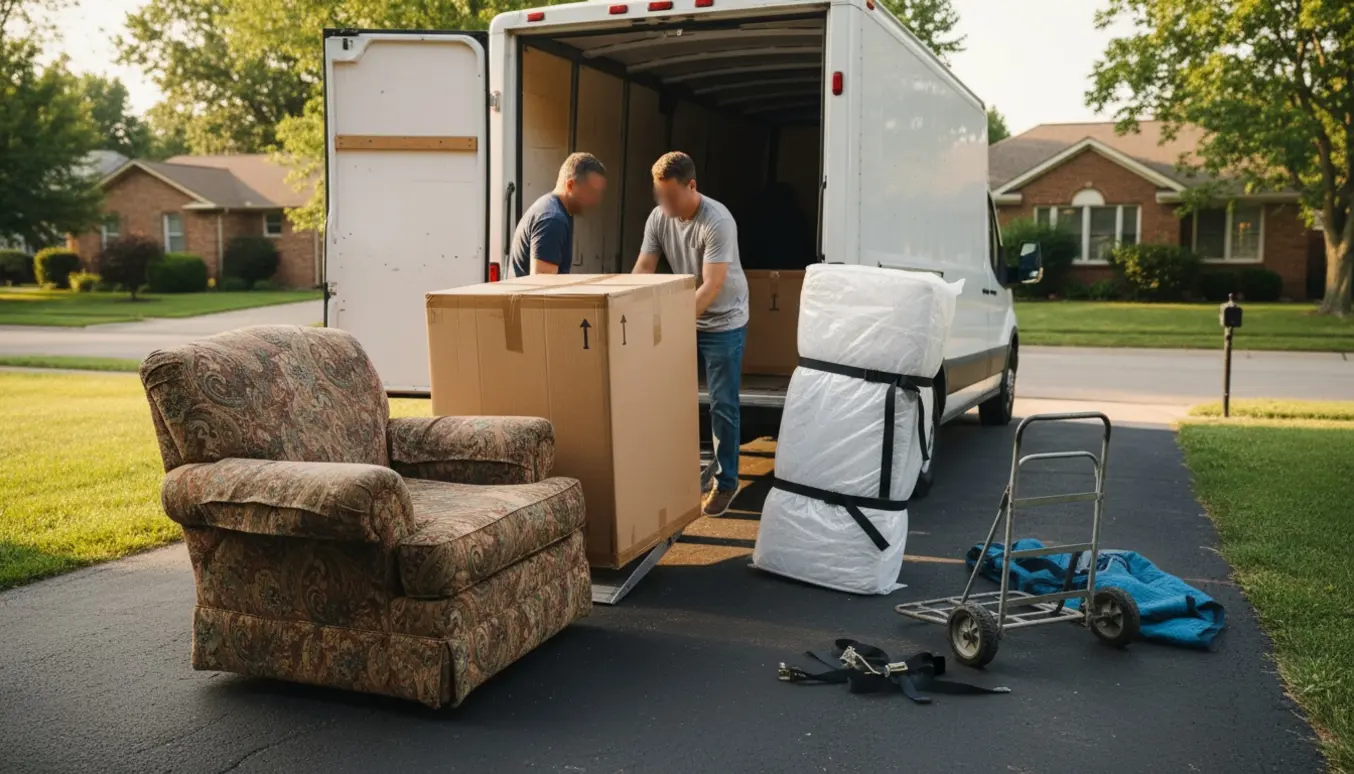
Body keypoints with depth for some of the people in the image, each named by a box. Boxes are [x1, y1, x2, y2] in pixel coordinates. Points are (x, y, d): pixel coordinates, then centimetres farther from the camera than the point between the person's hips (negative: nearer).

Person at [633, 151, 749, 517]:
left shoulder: (717, 221, -26)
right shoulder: (658, 218, -7)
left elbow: (712, 286, -30)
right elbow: (642, 270, -5)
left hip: (723, 322, -6)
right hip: (683, 320, 6)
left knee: (722, 405, -1)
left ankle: (725, 482, 10)